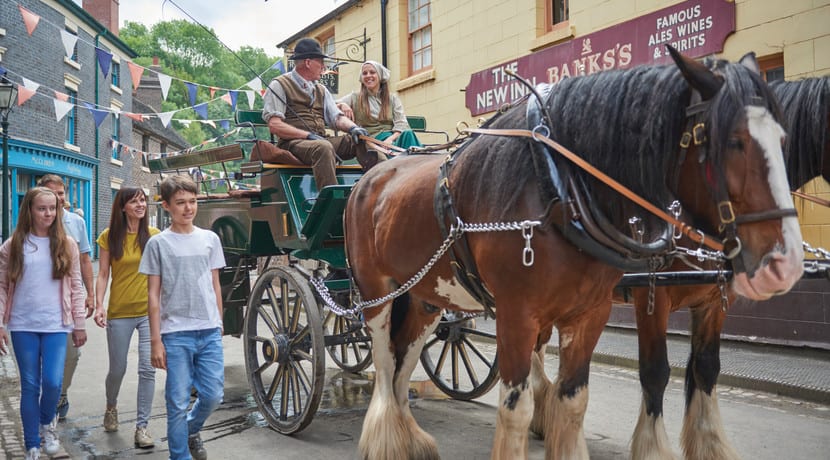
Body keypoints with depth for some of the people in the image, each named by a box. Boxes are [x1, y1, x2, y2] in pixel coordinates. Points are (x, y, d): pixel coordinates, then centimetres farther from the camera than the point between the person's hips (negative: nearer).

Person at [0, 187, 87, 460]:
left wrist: (79, 323, 4)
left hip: (56, 325, 0)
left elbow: (75, 286, 5)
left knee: (53, 383, -7)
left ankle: (47, 424, 25)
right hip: (23, 326, 0)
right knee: (29, 386, 6)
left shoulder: (66, 244, 3)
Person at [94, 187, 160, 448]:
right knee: (117, 369, 13)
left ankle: (142, 426, 8)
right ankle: (111, 407, 44)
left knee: (147, 369, -4)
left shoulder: (154, 235, 0)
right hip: (119, 313, 0)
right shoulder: (109, 236, -1)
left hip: (149, 311, 0)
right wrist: (99, 305, -11)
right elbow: (103, 274, 0)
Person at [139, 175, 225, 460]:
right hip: (175, 333, -3)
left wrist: (219, 326, 12)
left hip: (210, 332, 3)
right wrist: (155, 340, -5)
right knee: (178, 402, 2)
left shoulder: (210, 239, 7)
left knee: (213, 395, 7)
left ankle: (191, 430, 37)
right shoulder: (158, 243, -1)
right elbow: (153, 294, -2)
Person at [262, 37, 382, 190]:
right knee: (323, 147, -38)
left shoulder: (321, 90, 24)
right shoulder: (279, 86, 3)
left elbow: (337, 117, 15)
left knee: (360, 140, -17)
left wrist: (353, 127, -9)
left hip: (321, 141, 7)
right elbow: (274, 125, -8)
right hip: (292, 143, -6)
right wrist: (308, 135, -17)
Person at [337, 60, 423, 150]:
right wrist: (341, 105, -16)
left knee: (408, 133, -35)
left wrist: (391, 138, -16)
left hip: (393, 136, 2)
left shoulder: (393, 98, 20)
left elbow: (401, 123, 6)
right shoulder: (355, 98, 18)